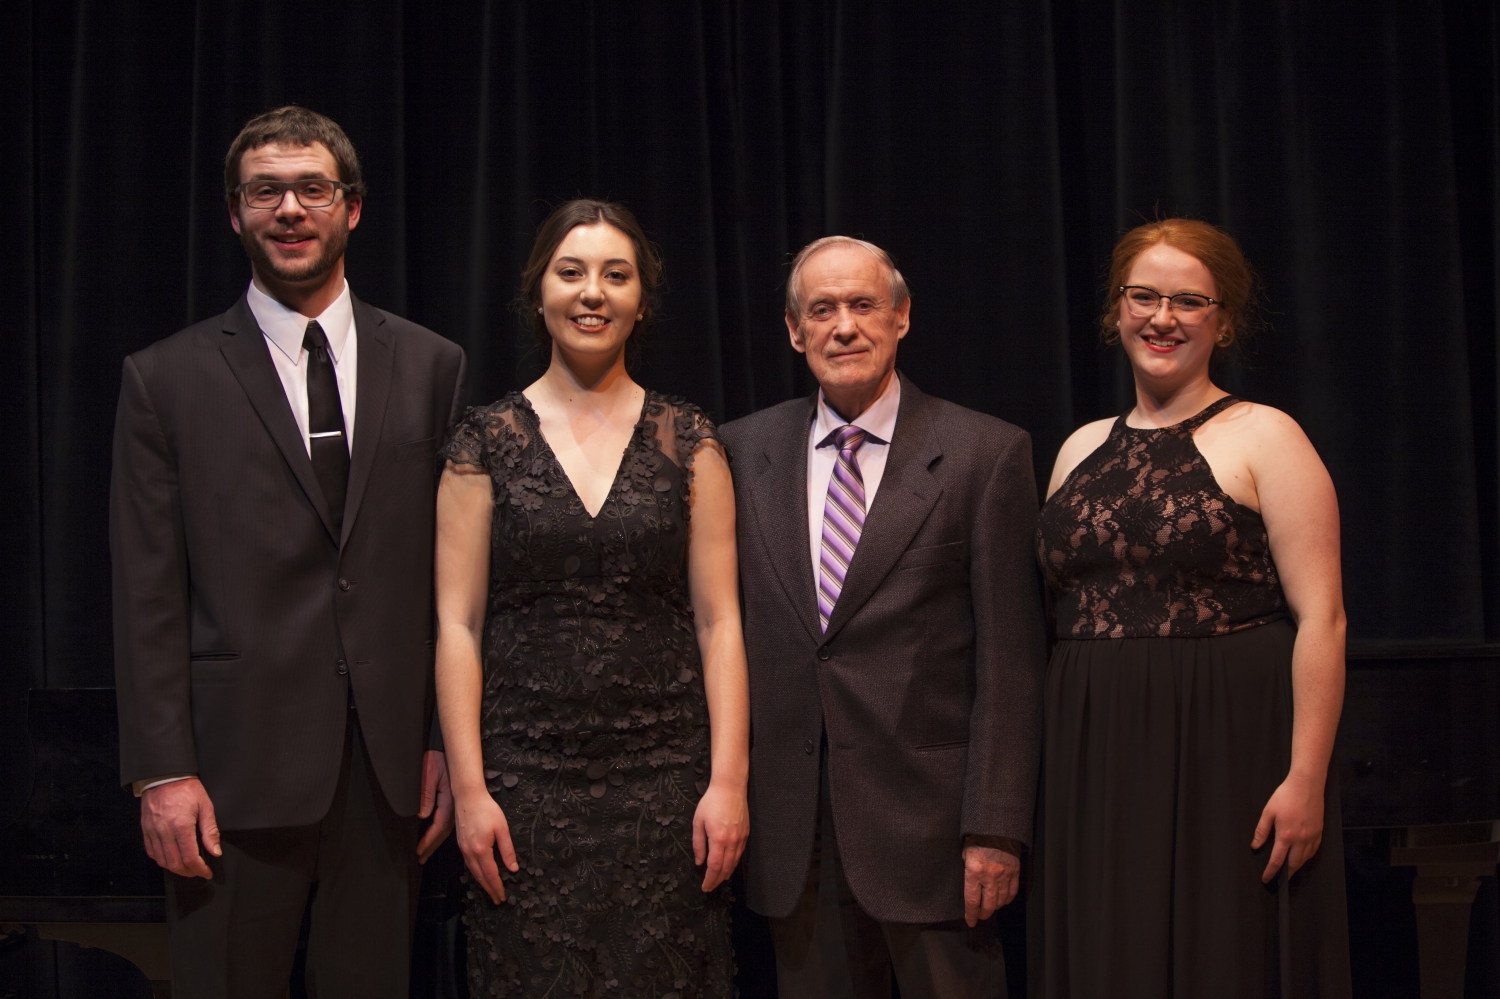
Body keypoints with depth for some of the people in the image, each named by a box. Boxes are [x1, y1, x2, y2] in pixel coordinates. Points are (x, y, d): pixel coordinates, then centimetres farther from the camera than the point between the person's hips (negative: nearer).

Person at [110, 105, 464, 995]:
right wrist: (162, 773, -7)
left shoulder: (431, 367, 8)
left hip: (390, 764, 2)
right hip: (239, 763, -2)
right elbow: (148, 595, -2)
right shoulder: (166, 379, 2)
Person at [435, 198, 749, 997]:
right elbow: (458, 624, 1)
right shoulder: (486, 441, 4)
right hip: (527, 775, 0)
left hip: (666, 776, 1)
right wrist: (468, 789, -6)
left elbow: (718, 622, 3)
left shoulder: (687, 441, 5)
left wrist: (728, 780, -5)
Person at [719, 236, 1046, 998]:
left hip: (928, 815, -3)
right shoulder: (743, 451, 9)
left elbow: (1008, 662, -5)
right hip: (791, 833, 3)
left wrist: (995, 828, -10)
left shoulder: (986, 454, -2)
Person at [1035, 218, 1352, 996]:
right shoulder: (1081, 449, 13)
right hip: (1099, 767, 5)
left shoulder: (1263, 438, -3)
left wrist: (1306, 778, -17)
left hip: (1229, 756, -5)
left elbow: (1321, 617, -9)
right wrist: (1051, 768, 8)